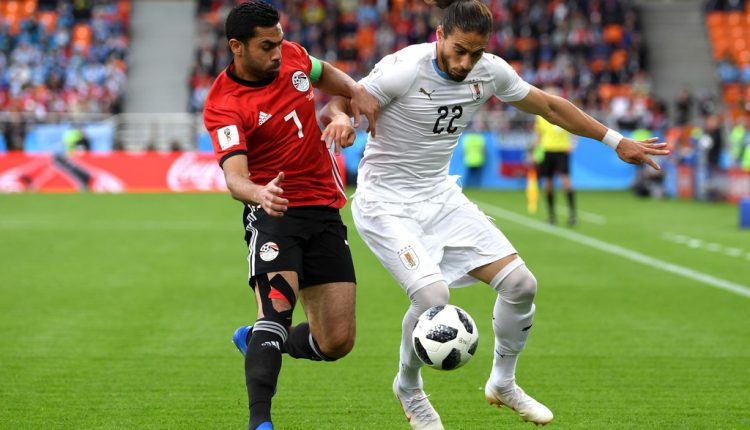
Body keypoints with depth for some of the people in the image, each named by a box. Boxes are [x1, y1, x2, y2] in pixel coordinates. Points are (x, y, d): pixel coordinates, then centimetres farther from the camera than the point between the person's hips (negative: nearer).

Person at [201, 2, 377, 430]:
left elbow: (324, 74, 26)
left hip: (324, 211, 5)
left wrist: (358, 91, 6)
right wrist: (259, 194, -52)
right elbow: (235, 175, -30)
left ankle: (255, 340, 30)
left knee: (336, 342, 0)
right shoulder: (224, 106, -16)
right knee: (277, 310, -30)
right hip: (274, 214, -5)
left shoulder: (291, 56, 2)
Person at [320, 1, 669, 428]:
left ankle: (503, 384, 22)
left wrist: (616, 141, 13)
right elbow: (333, 108, -19)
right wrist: (341, 119, -44)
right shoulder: (403, 70, -22)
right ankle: (409, 390, 5)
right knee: (433, 295, -26)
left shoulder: (491, 71, -5)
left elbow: (549, 106, 10)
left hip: (441, 197, 6)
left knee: (521, 284, -4)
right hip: (387, 204, -6)